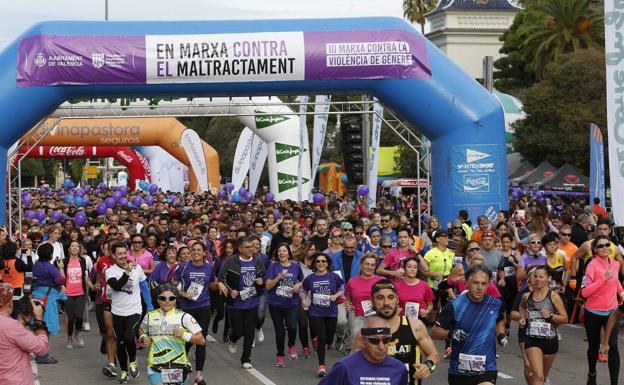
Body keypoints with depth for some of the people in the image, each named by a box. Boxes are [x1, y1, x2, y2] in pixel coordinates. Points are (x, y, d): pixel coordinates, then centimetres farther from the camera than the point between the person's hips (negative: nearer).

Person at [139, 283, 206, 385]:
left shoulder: (184, 317, -2)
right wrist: (143, 338, 7)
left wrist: (184, 335, -17)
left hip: (178, 366, 0)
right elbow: (142, 330, 28)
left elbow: (202, 341, -3)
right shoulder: (150, 316, 6)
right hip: (155, 365, 0)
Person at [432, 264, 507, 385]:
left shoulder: (496, 304, -1)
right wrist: (451, 333, -22)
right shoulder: (455, 305, -10)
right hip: (458, 369, 0)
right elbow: (435, 332, -4)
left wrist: (501, 334, 6)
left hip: (486, 369, 0)